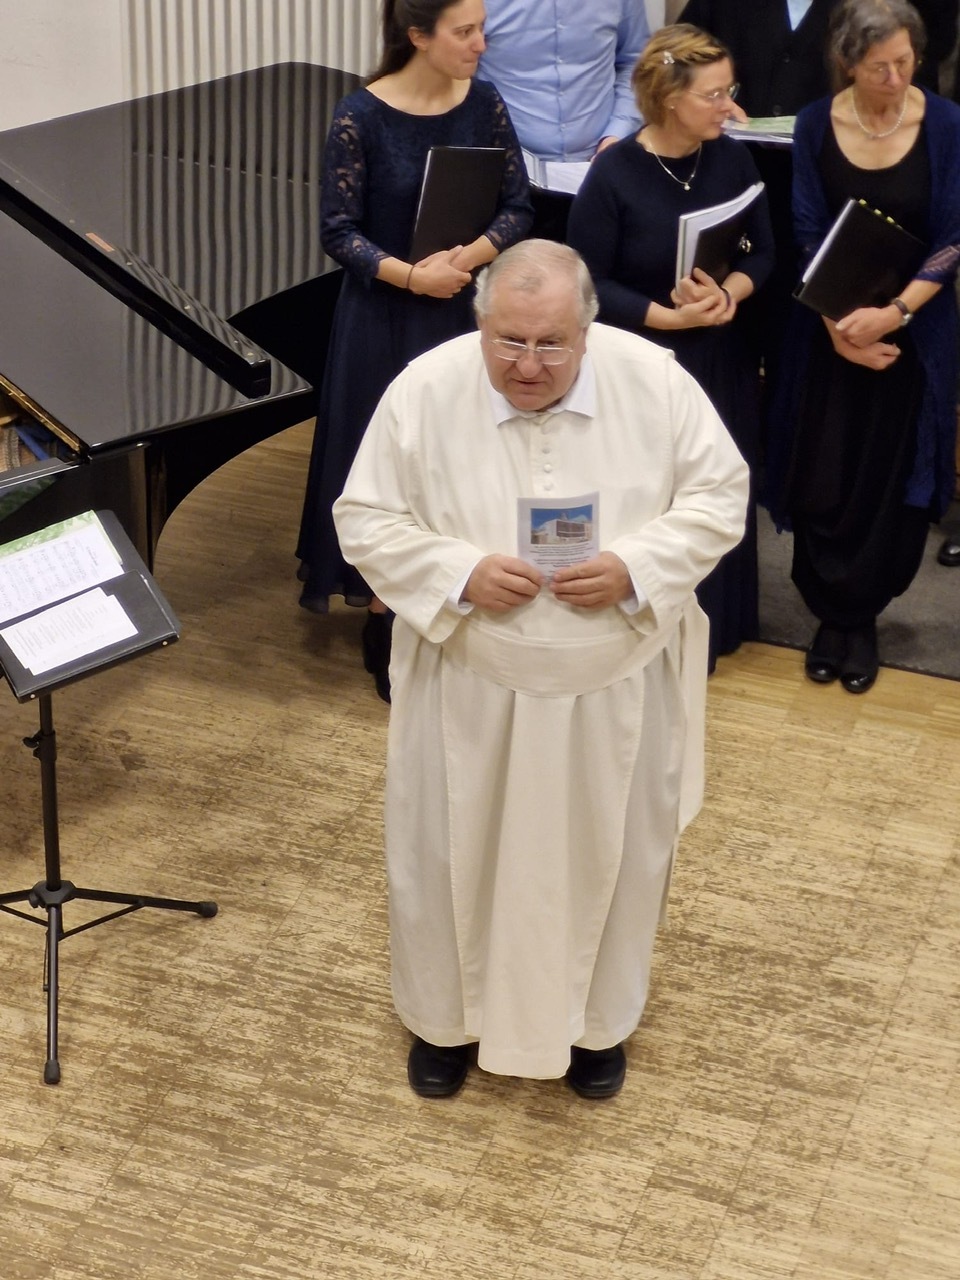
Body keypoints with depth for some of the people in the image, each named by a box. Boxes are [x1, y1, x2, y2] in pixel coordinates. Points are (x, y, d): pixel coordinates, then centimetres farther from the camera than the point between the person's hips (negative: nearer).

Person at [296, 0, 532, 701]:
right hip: (385, 318, -3)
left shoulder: (485, 104, -3)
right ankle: (389, 622, 20)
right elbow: (339, 231, -10)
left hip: (466, 310, 3)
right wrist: (410, 275, -24)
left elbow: (519, 208, 0)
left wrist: (467, 257, -18)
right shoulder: (361, 116, -14)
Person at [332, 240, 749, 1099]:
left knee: (605, 857, 17)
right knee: (451, 857, 14)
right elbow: (365, 521, -8)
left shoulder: (655, 382, -14)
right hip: (471, 685, 0)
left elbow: (719, 495, -5)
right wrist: (460, 574, -25)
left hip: (615, 685, 1)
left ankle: (596, 1022, 41)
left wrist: (636, 568, -22)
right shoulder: (425, 391, -15)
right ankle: (445, 1018, 40)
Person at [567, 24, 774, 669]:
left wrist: (729, 293, -17)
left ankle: (709, 628, 30)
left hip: (722, 361, 4)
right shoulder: (615, 172, -15)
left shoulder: (733, 159, -4)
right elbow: (589, 281, -12)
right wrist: (668, 316, -21)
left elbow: (762, 252, 5)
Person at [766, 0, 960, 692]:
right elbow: (808, 237, -4)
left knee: (892, 480, 4)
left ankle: (863, 617, 21)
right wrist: (839, 328, -15)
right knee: (821, 481, 1)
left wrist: (893, 313, -20)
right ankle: (831, 613, 20)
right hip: (831, 327, 1)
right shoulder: (816, 124, -4)